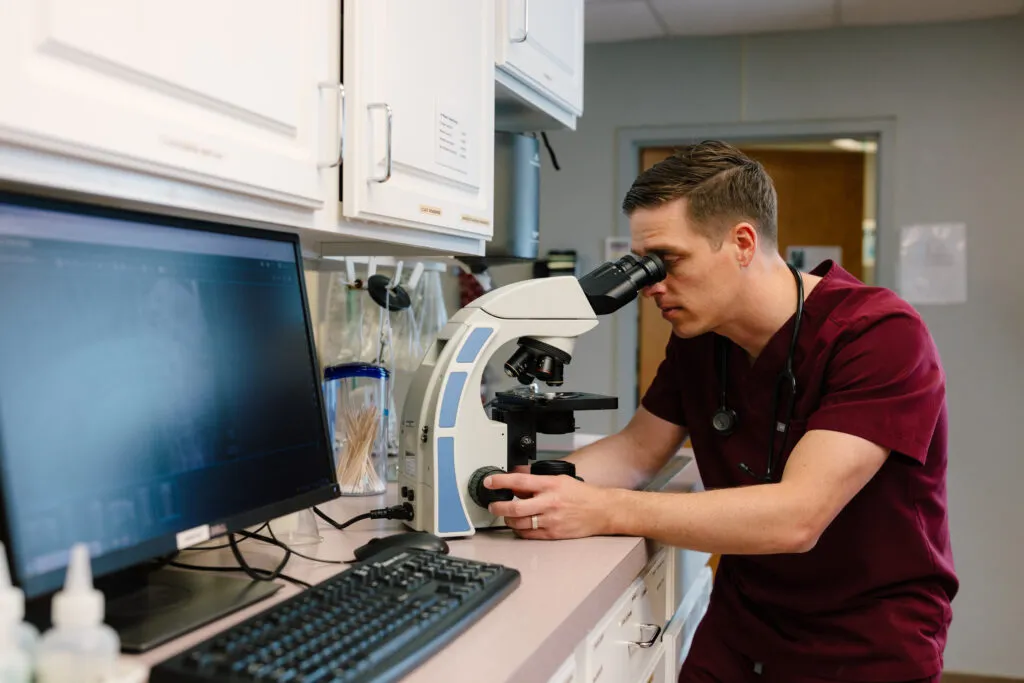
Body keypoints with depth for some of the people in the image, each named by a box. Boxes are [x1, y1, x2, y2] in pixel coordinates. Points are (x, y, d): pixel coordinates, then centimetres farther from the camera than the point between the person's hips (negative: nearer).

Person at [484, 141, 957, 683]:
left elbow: (797, 518, -29)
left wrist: (602, 510, -31)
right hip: (740, 627, 4)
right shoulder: (697, 335, -1)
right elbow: (638, 450, 8)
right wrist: (530, 482, -9)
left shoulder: (881, 336, -21)